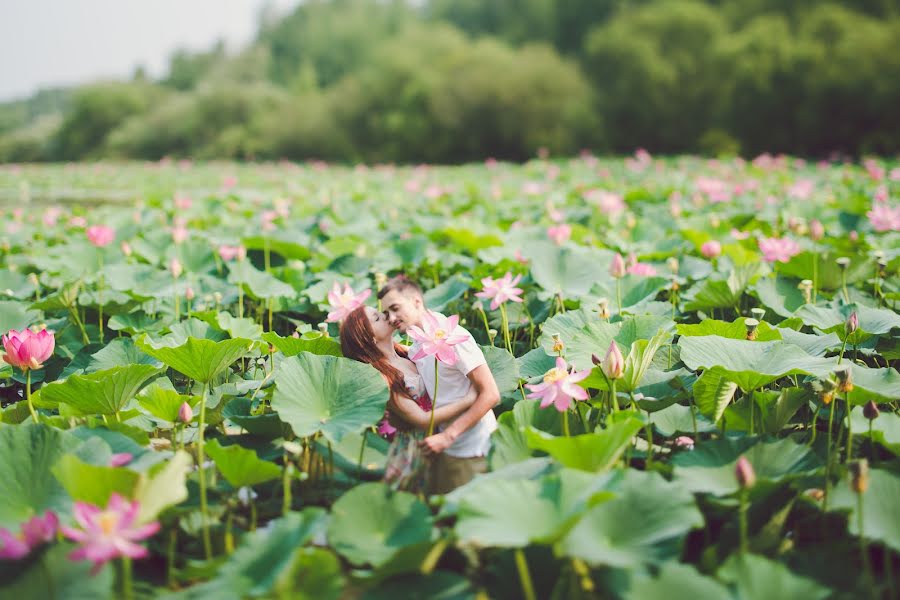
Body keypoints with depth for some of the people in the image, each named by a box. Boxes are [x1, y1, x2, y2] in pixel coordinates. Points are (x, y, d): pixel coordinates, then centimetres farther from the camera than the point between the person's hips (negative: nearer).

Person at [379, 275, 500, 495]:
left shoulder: (452, 336, -16)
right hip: (444, 446, 8)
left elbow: (490, 394, -20)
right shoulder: (415, 350, 9)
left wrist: (447, 436, -22)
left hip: (472, 451, -8)